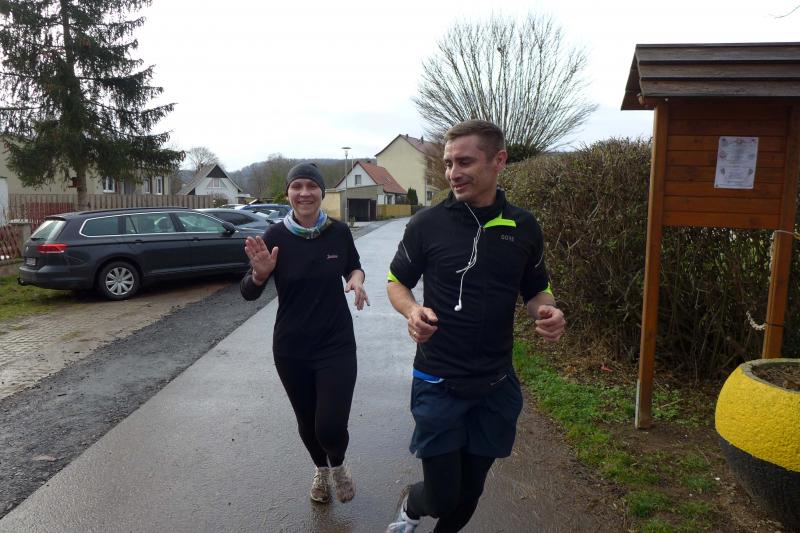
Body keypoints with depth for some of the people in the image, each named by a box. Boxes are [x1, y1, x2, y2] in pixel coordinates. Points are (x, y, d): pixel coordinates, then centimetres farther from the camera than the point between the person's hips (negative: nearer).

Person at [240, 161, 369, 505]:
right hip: (291, 349, 1)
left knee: (331, 427, -8)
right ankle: (320, 469, 50)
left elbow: (354, 267, 12)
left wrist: (356, 280, -10)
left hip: (337, 344, -1)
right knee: (307, 423, 17)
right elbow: (248, 293, -7)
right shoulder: (275, 237, -10)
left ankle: (338, 465, 30)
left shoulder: (339, 232, -7)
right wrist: (260, 272, -28)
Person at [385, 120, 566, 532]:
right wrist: (412, 311, -19)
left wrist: (547, 312, -12)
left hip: (496, 384, 3)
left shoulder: (524, 228, -1)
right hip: (438, 382, -2)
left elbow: (535, 291, 11)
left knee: (470, 490, 17)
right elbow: (396, 282, 3)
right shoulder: (427, 224, -9)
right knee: (442, 496, 3)